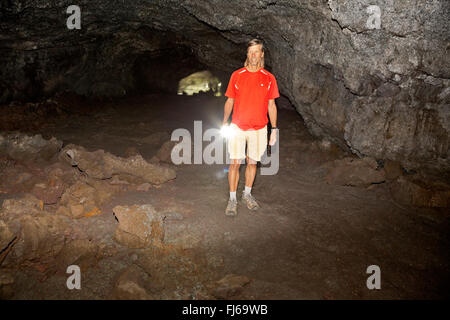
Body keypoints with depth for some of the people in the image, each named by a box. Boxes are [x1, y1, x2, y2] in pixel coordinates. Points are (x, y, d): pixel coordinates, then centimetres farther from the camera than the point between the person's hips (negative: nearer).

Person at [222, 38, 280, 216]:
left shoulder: (269, 78, 2)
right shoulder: (237, 75, 2)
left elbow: (271, 105, 6)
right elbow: (229, 101, 8)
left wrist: (274, 129, 3)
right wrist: (224, 123, 2)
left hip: (259, 129, 1)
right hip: (237, 127, -1)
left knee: (252, 162, 11)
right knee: (235, 163, -3)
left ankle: (247, 193, 29)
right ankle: (232, 199, 8)